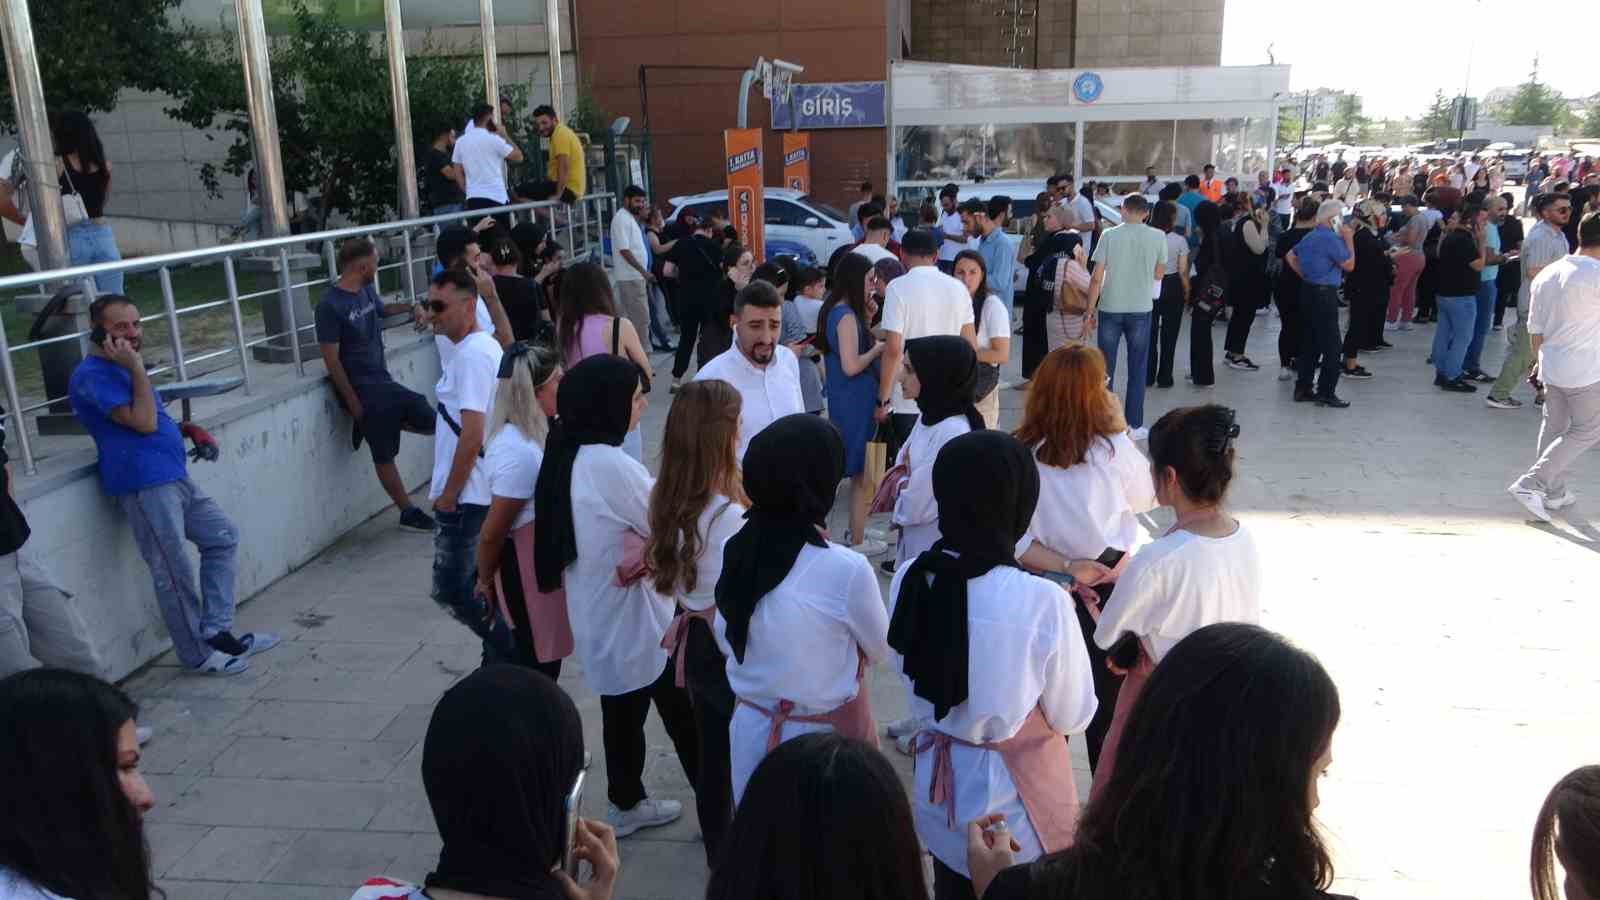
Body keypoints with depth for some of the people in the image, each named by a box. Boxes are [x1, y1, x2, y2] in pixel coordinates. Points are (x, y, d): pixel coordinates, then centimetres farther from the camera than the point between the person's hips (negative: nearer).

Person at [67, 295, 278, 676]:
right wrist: (137, 367, -18)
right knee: (174, 572, -4)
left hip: (173, 477, 10)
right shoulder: (93, 375, -11)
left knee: (222, 536, 13)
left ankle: (216, 631, 14)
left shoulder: (120, 368, 20)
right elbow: (143, 422, -19)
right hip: (143, 483, -10)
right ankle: (198, 656, 8)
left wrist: (187, 429, 10)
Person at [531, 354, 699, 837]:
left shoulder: (566, 457, 2)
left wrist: (638, 553, -2)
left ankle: (626, 804, 37)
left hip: (599, 618, 8)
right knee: (684, 718, 8)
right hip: (636, 618, -8)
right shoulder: (613, 465, -26)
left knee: (623, 710, 22)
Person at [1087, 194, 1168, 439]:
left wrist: (1090, 309, 1)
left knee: (1106, 368, 10)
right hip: (1140, 309, 1)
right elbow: (1159, 274, 7)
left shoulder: (1109, 236, -6)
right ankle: (1134, 425, 12)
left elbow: (1096, 278, -7)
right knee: (1137, 370, 9)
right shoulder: (1158, 237, -3)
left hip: (1110, 309, 0)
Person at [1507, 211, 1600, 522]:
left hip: (1551, 367, 7)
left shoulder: (1546, 275, 4)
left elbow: (1535, 328, 11)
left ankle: (1554, 492, 25)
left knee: (1554, 427, 17)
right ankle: (1531, 484, -2)